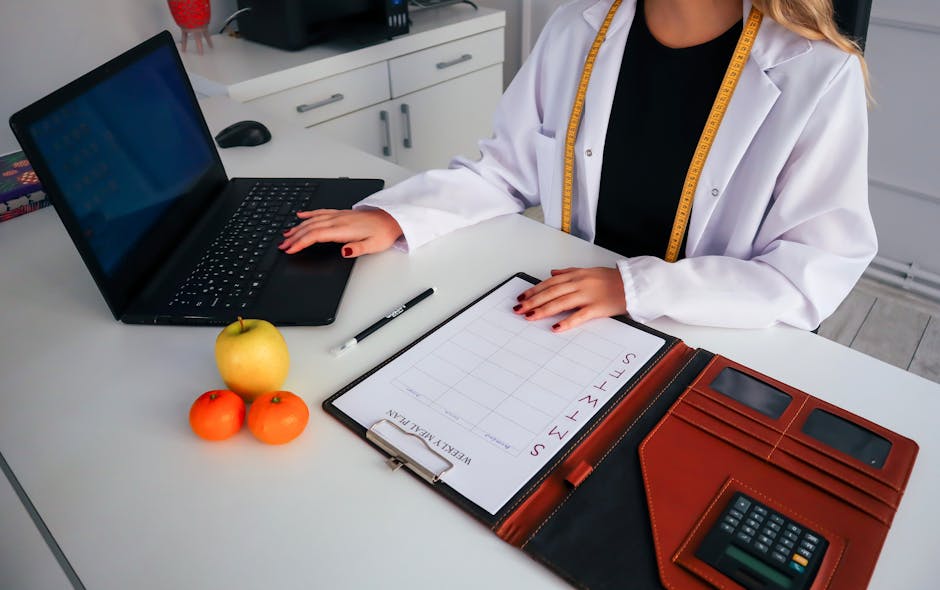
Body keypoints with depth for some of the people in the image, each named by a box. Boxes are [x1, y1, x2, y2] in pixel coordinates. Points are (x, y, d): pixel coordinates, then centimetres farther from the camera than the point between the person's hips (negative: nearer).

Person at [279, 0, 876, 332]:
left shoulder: (820, 76, -16)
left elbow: (817, 273, -15)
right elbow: (508, 169, 3)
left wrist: (635, 286, -26)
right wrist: (394, 216, -12)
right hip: (568, 318, 3)